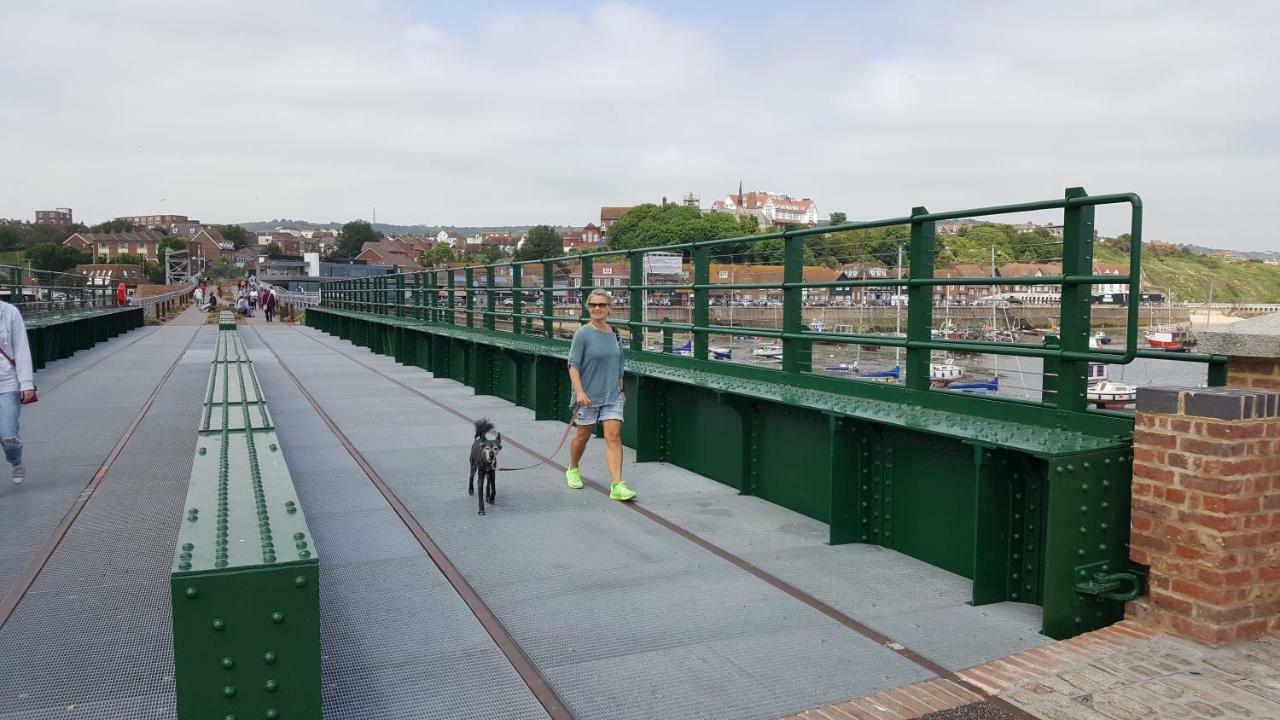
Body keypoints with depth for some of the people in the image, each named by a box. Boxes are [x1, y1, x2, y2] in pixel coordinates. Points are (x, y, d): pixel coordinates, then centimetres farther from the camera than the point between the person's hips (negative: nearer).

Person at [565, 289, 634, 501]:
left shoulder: (615, 334, 5)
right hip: (588, 396, -3)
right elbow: (573, 365, -13)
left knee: (614, 437, -8)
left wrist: (620, 390, 19)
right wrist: (579, 392, -23)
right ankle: (573, 470, 39)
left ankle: (617, 486, -11)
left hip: (612, 396, 3)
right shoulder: (583, 334, -9)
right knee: (583, 435, 12)